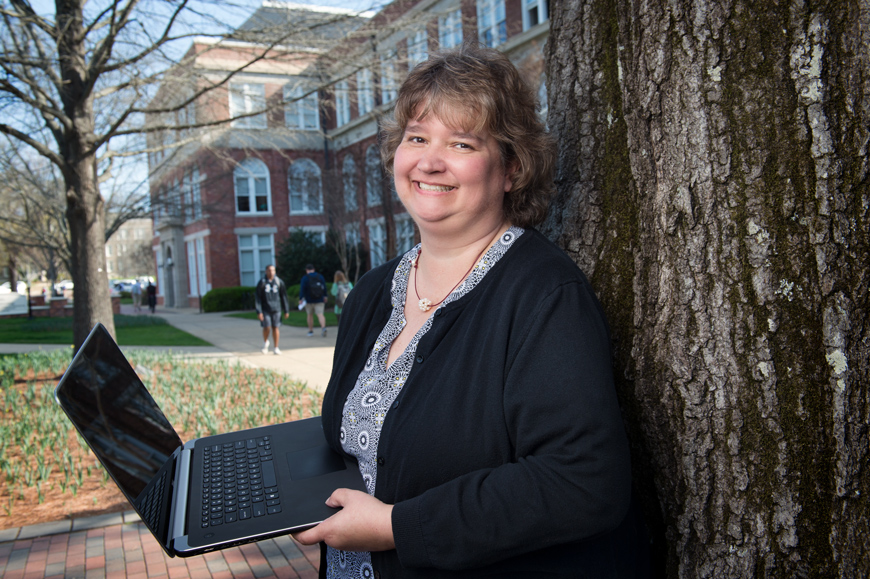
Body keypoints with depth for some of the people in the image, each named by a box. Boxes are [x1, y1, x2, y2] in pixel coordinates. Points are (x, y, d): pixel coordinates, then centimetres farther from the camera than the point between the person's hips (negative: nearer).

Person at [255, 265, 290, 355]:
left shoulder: (279, 282, 2)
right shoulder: (262, 283, -3)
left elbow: (284, 297, 8)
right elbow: (257, 298, -3)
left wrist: (286, 310, 6)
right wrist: (259, 312, -10)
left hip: (276, 309, 2)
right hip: (265, 309, -2)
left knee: (276, 328, 1)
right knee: (267, 327, -8)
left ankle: (276, 348, 10)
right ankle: (265, 342, 22)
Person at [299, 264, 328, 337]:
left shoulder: (305, 278, -6)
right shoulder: (320, 277, 5)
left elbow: (302, 289, -11)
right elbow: (324, 287, 10)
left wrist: (301, 298, -9)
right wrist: (325, 296, 21)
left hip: (309, 300, -2)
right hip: (319, 300, 2)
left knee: (310, 315, 12)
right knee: (320, 314, -7)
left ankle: (310, 331, 19)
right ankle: (323, 327, -29)